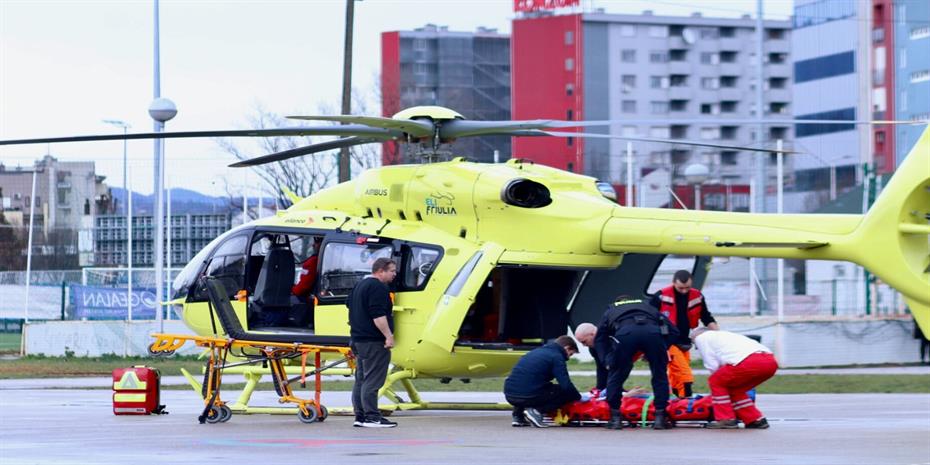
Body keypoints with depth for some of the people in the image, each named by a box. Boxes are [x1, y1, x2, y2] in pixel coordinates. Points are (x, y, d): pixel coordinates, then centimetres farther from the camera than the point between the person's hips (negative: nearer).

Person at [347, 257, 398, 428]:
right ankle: (371, 417, -13)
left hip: (359, 338, 10)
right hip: (374, 341, -10)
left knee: (361, 379, 11)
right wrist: (389, 336, -21)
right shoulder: (378, 288, -15)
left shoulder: (360, 285, 18)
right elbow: (378, 316, -23)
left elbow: (349, 304, 31)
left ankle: (360, 416, 13)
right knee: (372, 380, -11)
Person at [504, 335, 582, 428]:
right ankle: (536, 411, -7)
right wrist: (579, 397, 8)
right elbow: (566, 385, -10)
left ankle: (518, 415, 17)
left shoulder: (536, 351, 24)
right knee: (569, 393, 7)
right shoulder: (556, 357, -1)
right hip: (529, 396, -8)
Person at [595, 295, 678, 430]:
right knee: (660, 376, 19)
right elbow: (673, 331, 34)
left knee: (615, 375, 18)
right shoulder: (648, 307, 45)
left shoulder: (610, 311, 42)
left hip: (624, 333, -1)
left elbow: (599, 339, 31)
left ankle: (615, 417, 18)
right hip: (653, 332, 1)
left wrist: (607, 361, 28)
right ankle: (660, 417, 17)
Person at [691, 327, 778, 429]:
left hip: (750, 361, -8)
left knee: (716, 382, 12)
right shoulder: (724, 334, 40)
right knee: (734, 388, 26)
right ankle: (756, 420, 22)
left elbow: (712, 366, 9)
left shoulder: (701, 337, 18)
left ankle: (726, 419, 7)